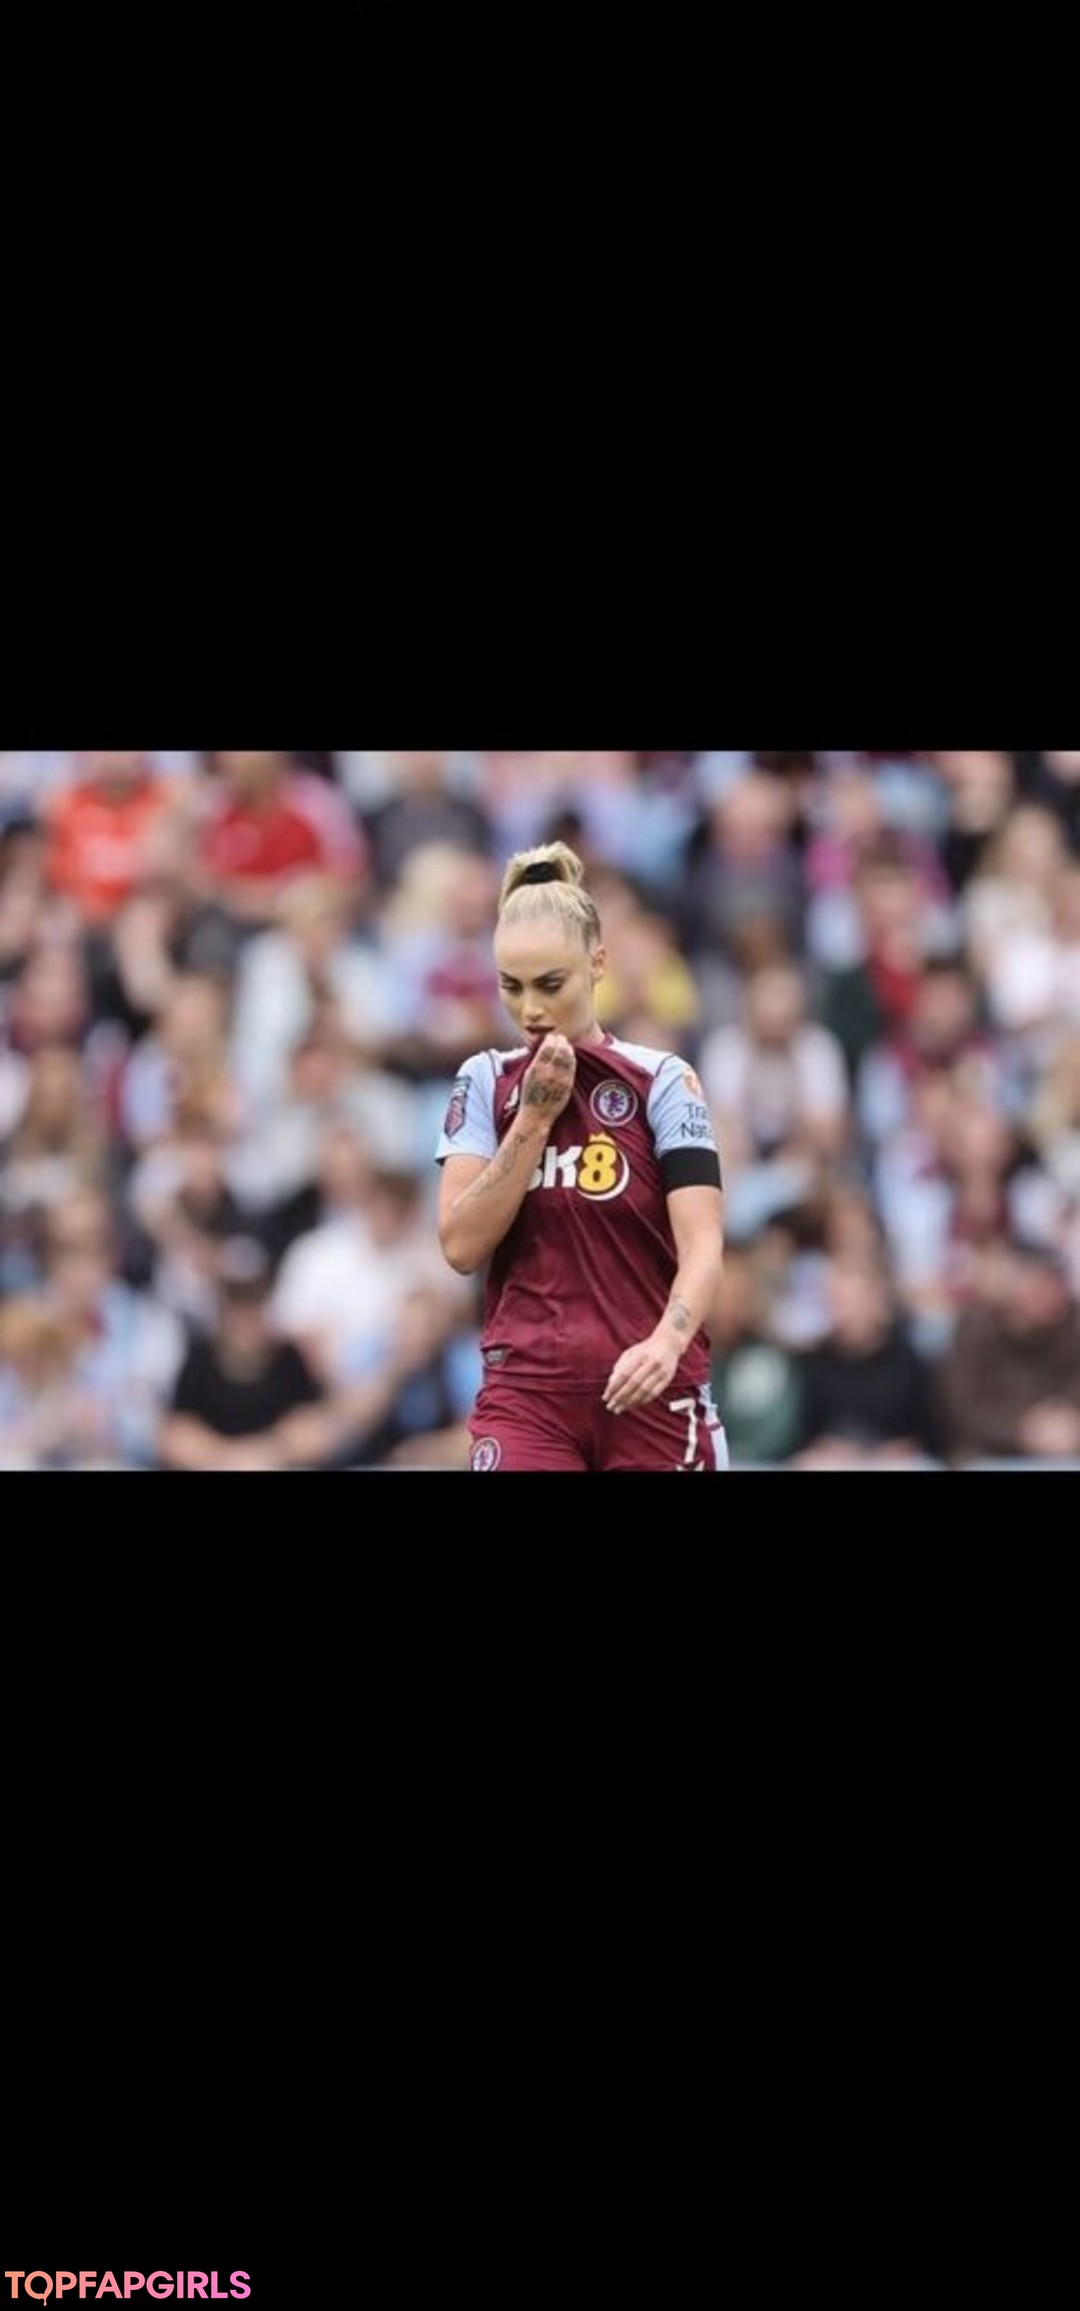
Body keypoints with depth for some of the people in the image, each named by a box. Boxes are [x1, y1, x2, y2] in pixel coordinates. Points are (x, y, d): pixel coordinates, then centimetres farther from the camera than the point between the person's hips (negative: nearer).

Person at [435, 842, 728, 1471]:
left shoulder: (663, 1081, -2)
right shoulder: (485, 1083, 7)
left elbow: (702, 1248, -13)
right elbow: (461, 1245, -4)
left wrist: (666, 1342, -33)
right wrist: (535, 1114, -9)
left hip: (650, 1394, -1)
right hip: (526, 1399, 1)